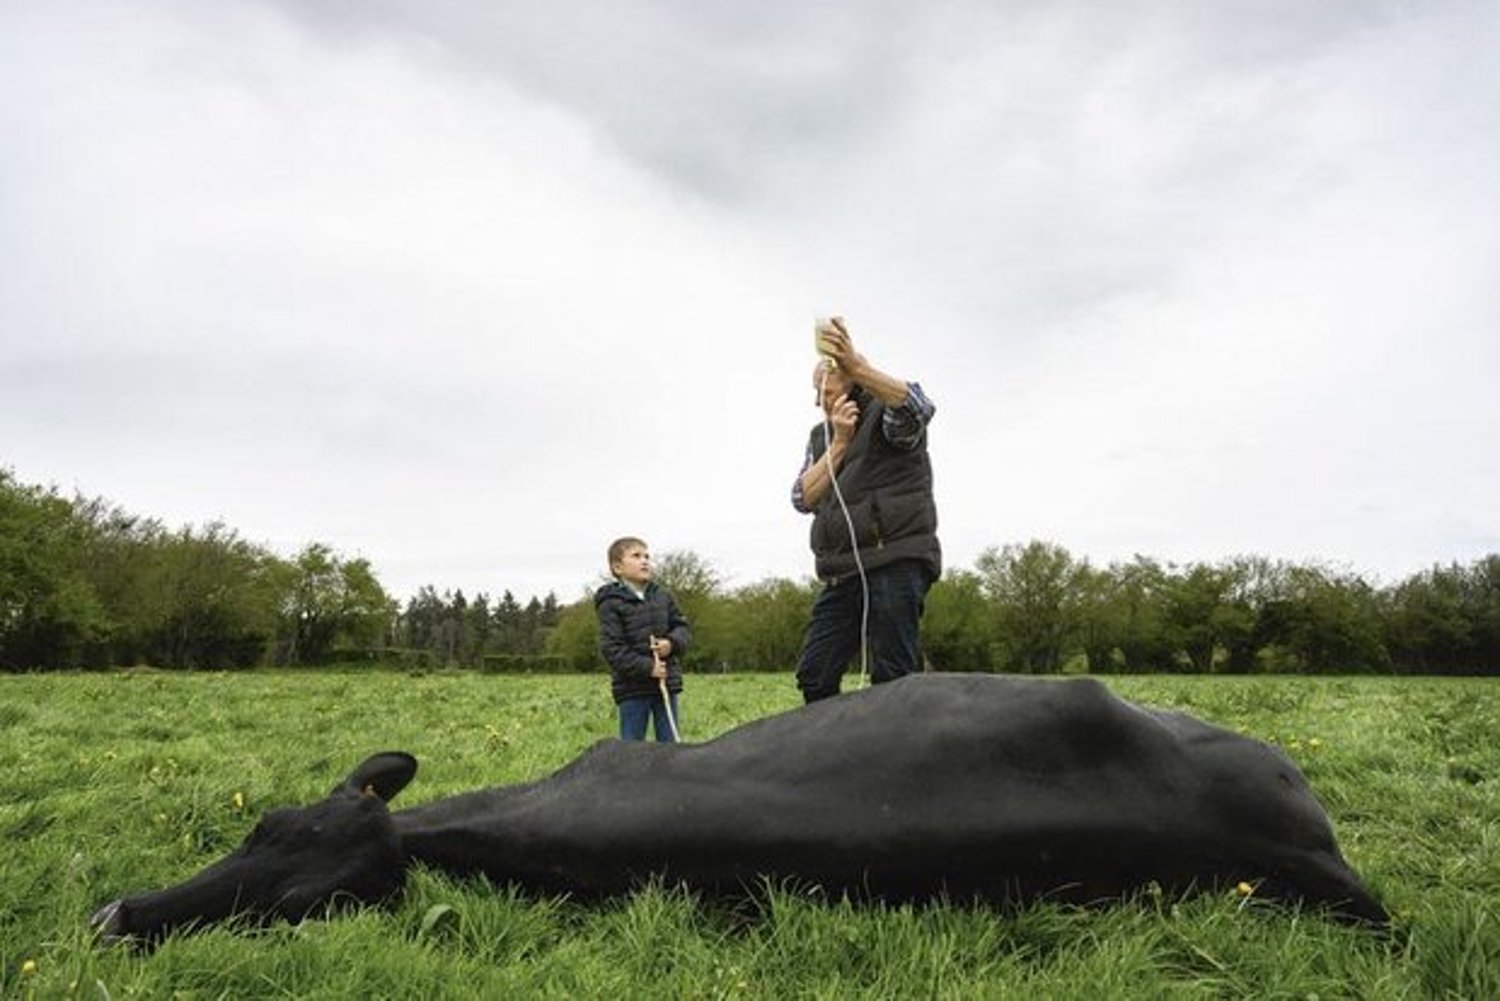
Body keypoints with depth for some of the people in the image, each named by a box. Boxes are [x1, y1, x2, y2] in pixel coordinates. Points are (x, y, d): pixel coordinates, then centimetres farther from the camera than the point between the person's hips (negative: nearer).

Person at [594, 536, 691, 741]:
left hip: (667, 682, 5)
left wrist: (672, 643, -10)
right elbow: (612, 648, -14)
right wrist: (647, 667, -20)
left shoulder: (663, 596, 9)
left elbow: (683, 628, 13)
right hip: (632, 687, -5)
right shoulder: (611, 603, -8)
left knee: (669, 744, 11)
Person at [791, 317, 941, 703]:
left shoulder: (885, 416, 1)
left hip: (896, 563, -7)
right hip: (843, 572, 7)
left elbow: (917, 406, -26)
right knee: (814, 676, 5)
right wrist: (840, 442, -8)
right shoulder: (821, 437, 19)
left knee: (893, 681, -8)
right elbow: (803, 498, 4)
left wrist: (855, 365, -39)